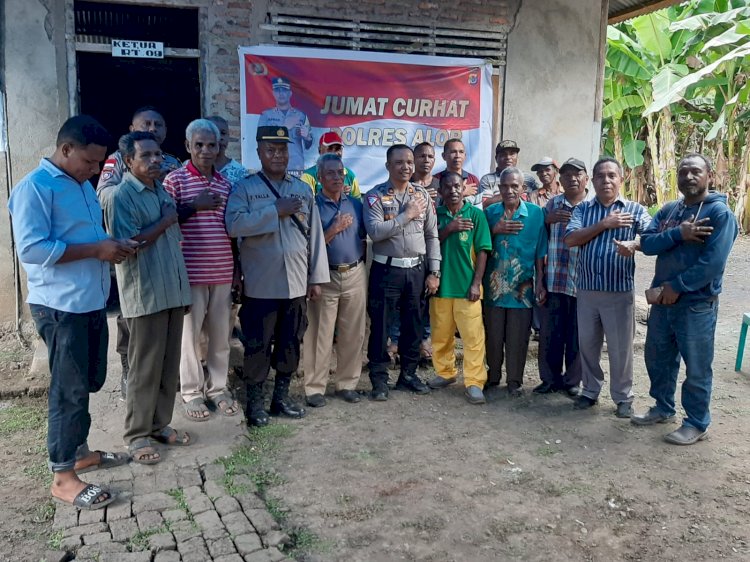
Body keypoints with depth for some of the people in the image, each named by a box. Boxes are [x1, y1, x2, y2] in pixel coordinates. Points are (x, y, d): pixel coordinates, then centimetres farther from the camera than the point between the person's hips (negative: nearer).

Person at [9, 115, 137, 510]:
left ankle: (78, 451, 33)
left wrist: (113, 245, 3)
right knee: (70, 389, -2)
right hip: (60, 306, -9)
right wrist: (97, 249, -21)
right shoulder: (34, 187, -14)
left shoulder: (82, 185, 15)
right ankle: (62, 477, 11)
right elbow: (31, 249, -22)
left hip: (91, 302, 9)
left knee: (88, 383, 17)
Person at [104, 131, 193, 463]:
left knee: (170, 365, 12)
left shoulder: (162, 190, 14)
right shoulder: (121, 196, -10)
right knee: (145, 368, 1)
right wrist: (164, 222, -12)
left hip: (174, 292, 7)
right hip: (145, 296, -7)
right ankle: (137, 435, 14)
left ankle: (160, 424, 25)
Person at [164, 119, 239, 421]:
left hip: (223, 271, 5)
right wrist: (193, 207, -16)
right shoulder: (175, 180, -3)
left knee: (220, 333, 12)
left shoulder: (226, 184, 11)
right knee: (190, 332, 5)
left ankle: (218, 388, 26)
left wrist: (236, 267, 15)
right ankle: (192, 392, 19)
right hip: (190, 270, -4)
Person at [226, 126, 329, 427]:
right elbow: (234, 224, -18)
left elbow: (315, 235, 8)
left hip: (296, 284, 4)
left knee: (291, 343, 13)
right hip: (260, 285, -4)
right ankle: (254, 402, 20)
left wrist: (317, 278, 5)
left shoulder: (303, 190, 9)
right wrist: (275, 211, -18)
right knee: (257, 345, 5)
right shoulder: (244, 188, -2)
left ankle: (281, 397, 28)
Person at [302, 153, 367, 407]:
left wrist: (360, 264, 5)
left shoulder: (356, 204, 9)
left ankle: (347, 384, 20)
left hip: (355, 274, 4)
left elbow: (364, 237, 14)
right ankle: (315, 387, 10)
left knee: (353, 334, 8)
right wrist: (335, 228, -13)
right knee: (320, 335, 1)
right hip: (325, 276, -4)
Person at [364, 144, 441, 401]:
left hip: (417, 269, 4)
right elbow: (375, 231, -18)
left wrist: (434, 272, 3)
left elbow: (432, 235, 7)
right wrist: (407, 215, -15)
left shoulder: (422, 195, 7)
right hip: (387, 270, -3)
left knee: (414, 325, 13)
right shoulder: (375, 196, -4)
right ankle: (379, 379, 15)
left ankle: (408, 374, 29)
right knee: (380, 326, 3)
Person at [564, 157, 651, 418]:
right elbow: (570, 240, -8)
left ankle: (623, 398, 21)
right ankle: (590, 390, 29)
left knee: (621, 348, 5)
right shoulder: (582, 208, 6)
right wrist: (604, 224, -14)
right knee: (587, 344, 12)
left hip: (619, 292, -2)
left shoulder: (635, 210, 1)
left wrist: (633, 245, -35)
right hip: (586, 290, 2)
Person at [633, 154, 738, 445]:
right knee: (657, 357, 18)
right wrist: (678, 233, -19)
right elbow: (647, 243, -4)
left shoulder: (720, 212, -11)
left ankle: (697, 423, 19)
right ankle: (663, 407, 36)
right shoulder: (668, 210, 10)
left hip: (697, 304, -7)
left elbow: (713, 262, -20)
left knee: (697, 367, 4)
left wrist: (677, 286, -17)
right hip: (663, 299, 7)